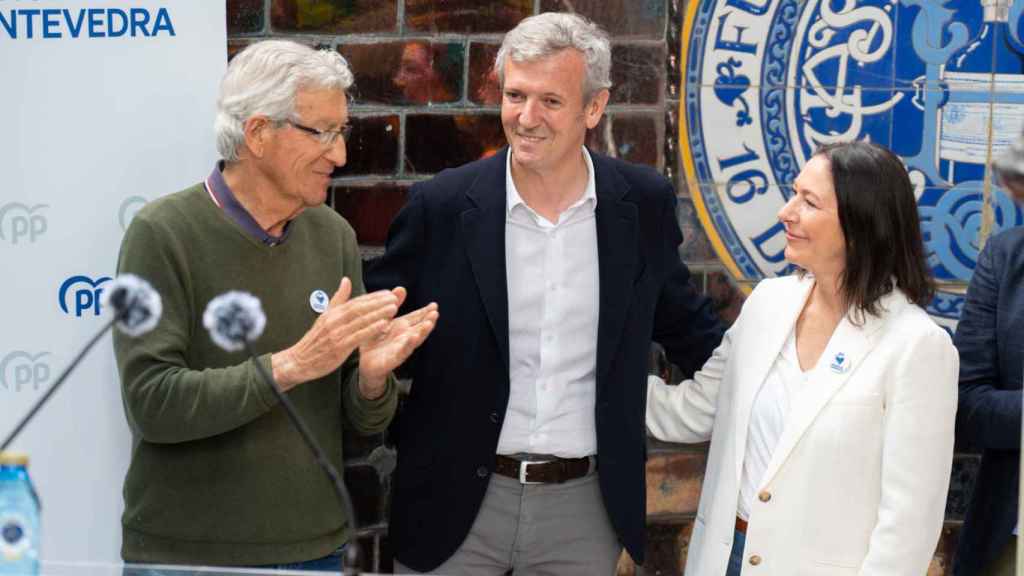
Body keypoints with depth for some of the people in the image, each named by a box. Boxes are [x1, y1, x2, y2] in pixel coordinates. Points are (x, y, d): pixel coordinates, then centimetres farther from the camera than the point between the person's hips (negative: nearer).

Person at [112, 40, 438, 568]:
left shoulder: (333, 236, 3)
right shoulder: (163, 234, -11)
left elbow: (364, 421, 6)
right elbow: (152, 403, -20)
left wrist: (372, 374, -15)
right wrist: (292, 365, -25)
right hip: (186, 551, -4)